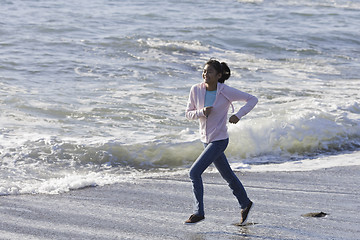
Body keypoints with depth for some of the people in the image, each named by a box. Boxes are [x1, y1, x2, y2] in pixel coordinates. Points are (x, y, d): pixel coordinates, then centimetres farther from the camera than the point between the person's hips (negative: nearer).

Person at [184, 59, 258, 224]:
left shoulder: (227, 92, -16)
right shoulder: (196, 90, -6)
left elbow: (252, 99, -6)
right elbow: (188, 114, 1)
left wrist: (238, 115, -18)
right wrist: (202, 112, -18)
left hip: (219, 140, -6)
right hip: (206, 139, 6)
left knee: (194, 172, -14)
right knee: (227, 175, 19)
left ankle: (198, 212, -3)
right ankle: (245, 204, 39)